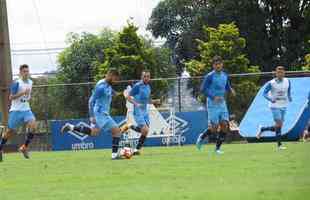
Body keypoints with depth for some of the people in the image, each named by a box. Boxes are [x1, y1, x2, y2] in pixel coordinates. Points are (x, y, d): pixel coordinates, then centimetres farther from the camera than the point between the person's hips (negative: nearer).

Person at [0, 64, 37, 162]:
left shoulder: (30, 82, 8)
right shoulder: (16, 83, -13)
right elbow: (11, 97, -18)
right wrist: (23, 93, -25)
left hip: (26, 110, 5)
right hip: (16, 110, -5)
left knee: (33, 125, -21)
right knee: (10, 131, 3)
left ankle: (25, 147, -9)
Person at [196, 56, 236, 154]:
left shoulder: (225, 75, 9)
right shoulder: (210, 76, -10)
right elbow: (203, 89, -13)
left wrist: (231, 90, 0)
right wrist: (213, 97, -22)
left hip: (222, 103, 6)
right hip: (212, 104, -6)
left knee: (225, 125, -5)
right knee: (213, 128, -8)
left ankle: (218, 147, 5)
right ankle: (202, 137, 21)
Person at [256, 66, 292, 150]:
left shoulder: (287, 81, 2)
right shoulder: (271, 83, -10)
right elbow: (265, 93, -6)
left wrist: (289, 98, -5)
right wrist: (271, 99, -23)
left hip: (283, 106, 5)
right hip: (275, 106, -5)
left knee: (278, 126, 6)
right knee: (279, 124, -15)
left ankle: (262, 129, 30)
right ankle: (279, 144, -7)